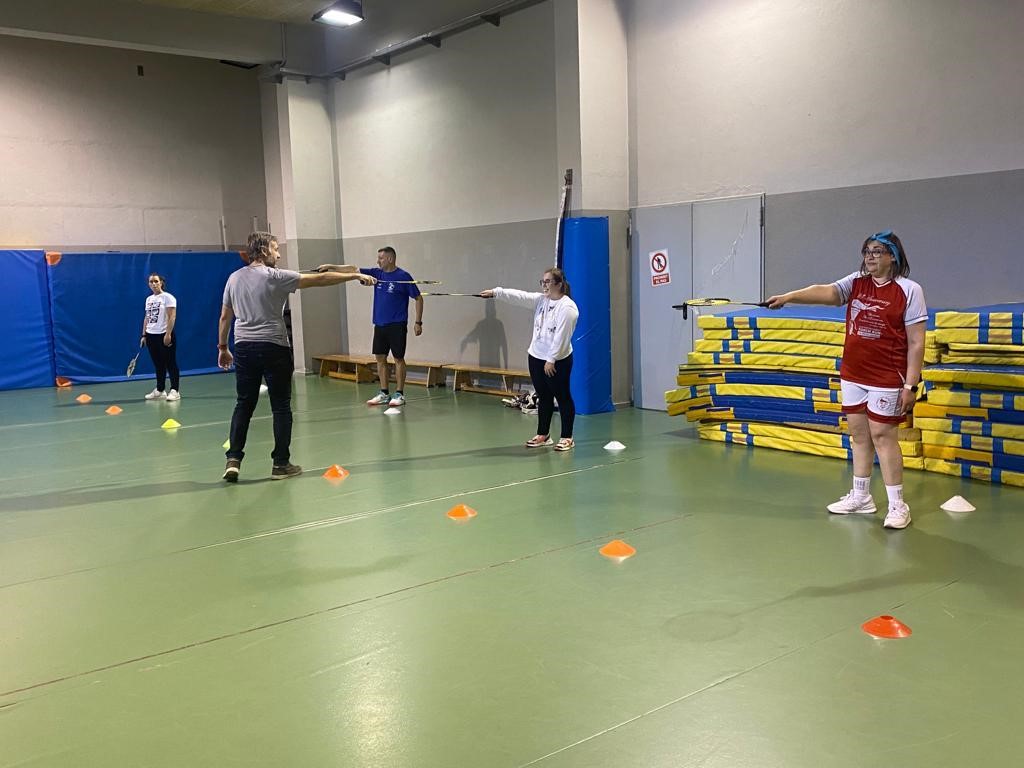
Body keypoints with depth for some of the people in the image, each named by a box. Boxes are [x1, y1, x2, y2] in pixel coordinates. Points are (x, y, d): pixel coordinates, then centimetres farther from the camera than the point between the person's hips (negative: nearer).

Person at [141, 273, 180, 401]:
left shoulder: (167, 297, -6)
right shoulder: (149, 299, 15)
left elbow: (172, 317, -13)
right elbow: (147, 318, 18)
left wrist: (168, 334, -20)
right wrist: (144, 335, 12)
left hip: (164, 335, -7)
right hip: (151, 335, 7)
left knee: (170, 363, -3)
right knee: (158, 365, 10)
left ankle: (174, 391, -1)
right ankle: (160, 391, 15)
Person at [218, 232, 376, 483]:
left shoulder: (234, 278, 8)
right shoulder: (275, 276, -9)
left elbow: (225, 317, 12)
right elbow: (319, 279, -10)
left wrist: (222, 347, 22)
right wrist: (356, 276, -6)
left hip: (244, 348, 5)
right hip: (273, 348, -5)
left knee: (244, 405, 11)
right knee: (281, 407, 4)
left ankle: (233, 459, 5)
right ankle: (281, 464, 7)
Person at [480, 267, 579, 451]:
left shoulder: (567, 307, -15)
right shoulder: (541, 300, 9)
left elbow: (561, 336, -19)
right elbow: (519, 296, 2)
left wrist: (551, 360, -20)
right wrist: (495, 293, -7)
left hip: (557, 361, -7)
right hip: (536, 357, 7)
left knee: (563, 397, 4)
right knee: (543, 397, 15)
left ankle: (567, 437, 13)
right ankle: (543, 435, 25)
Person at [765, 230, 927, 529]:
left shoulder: (909, 290, -8)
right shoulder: (856, 283, 5)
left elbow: (916, 342, -9)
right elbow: (826, 292, -11)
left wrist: (910, 384, -13)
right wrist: (789, 296, -28)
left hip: (886, 378, -6)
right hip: (852, 375, 6)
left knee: (882, 435, -3)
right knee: (859, 435, 14)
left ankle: (897, 505, 9)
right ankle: (860, 497, 27)